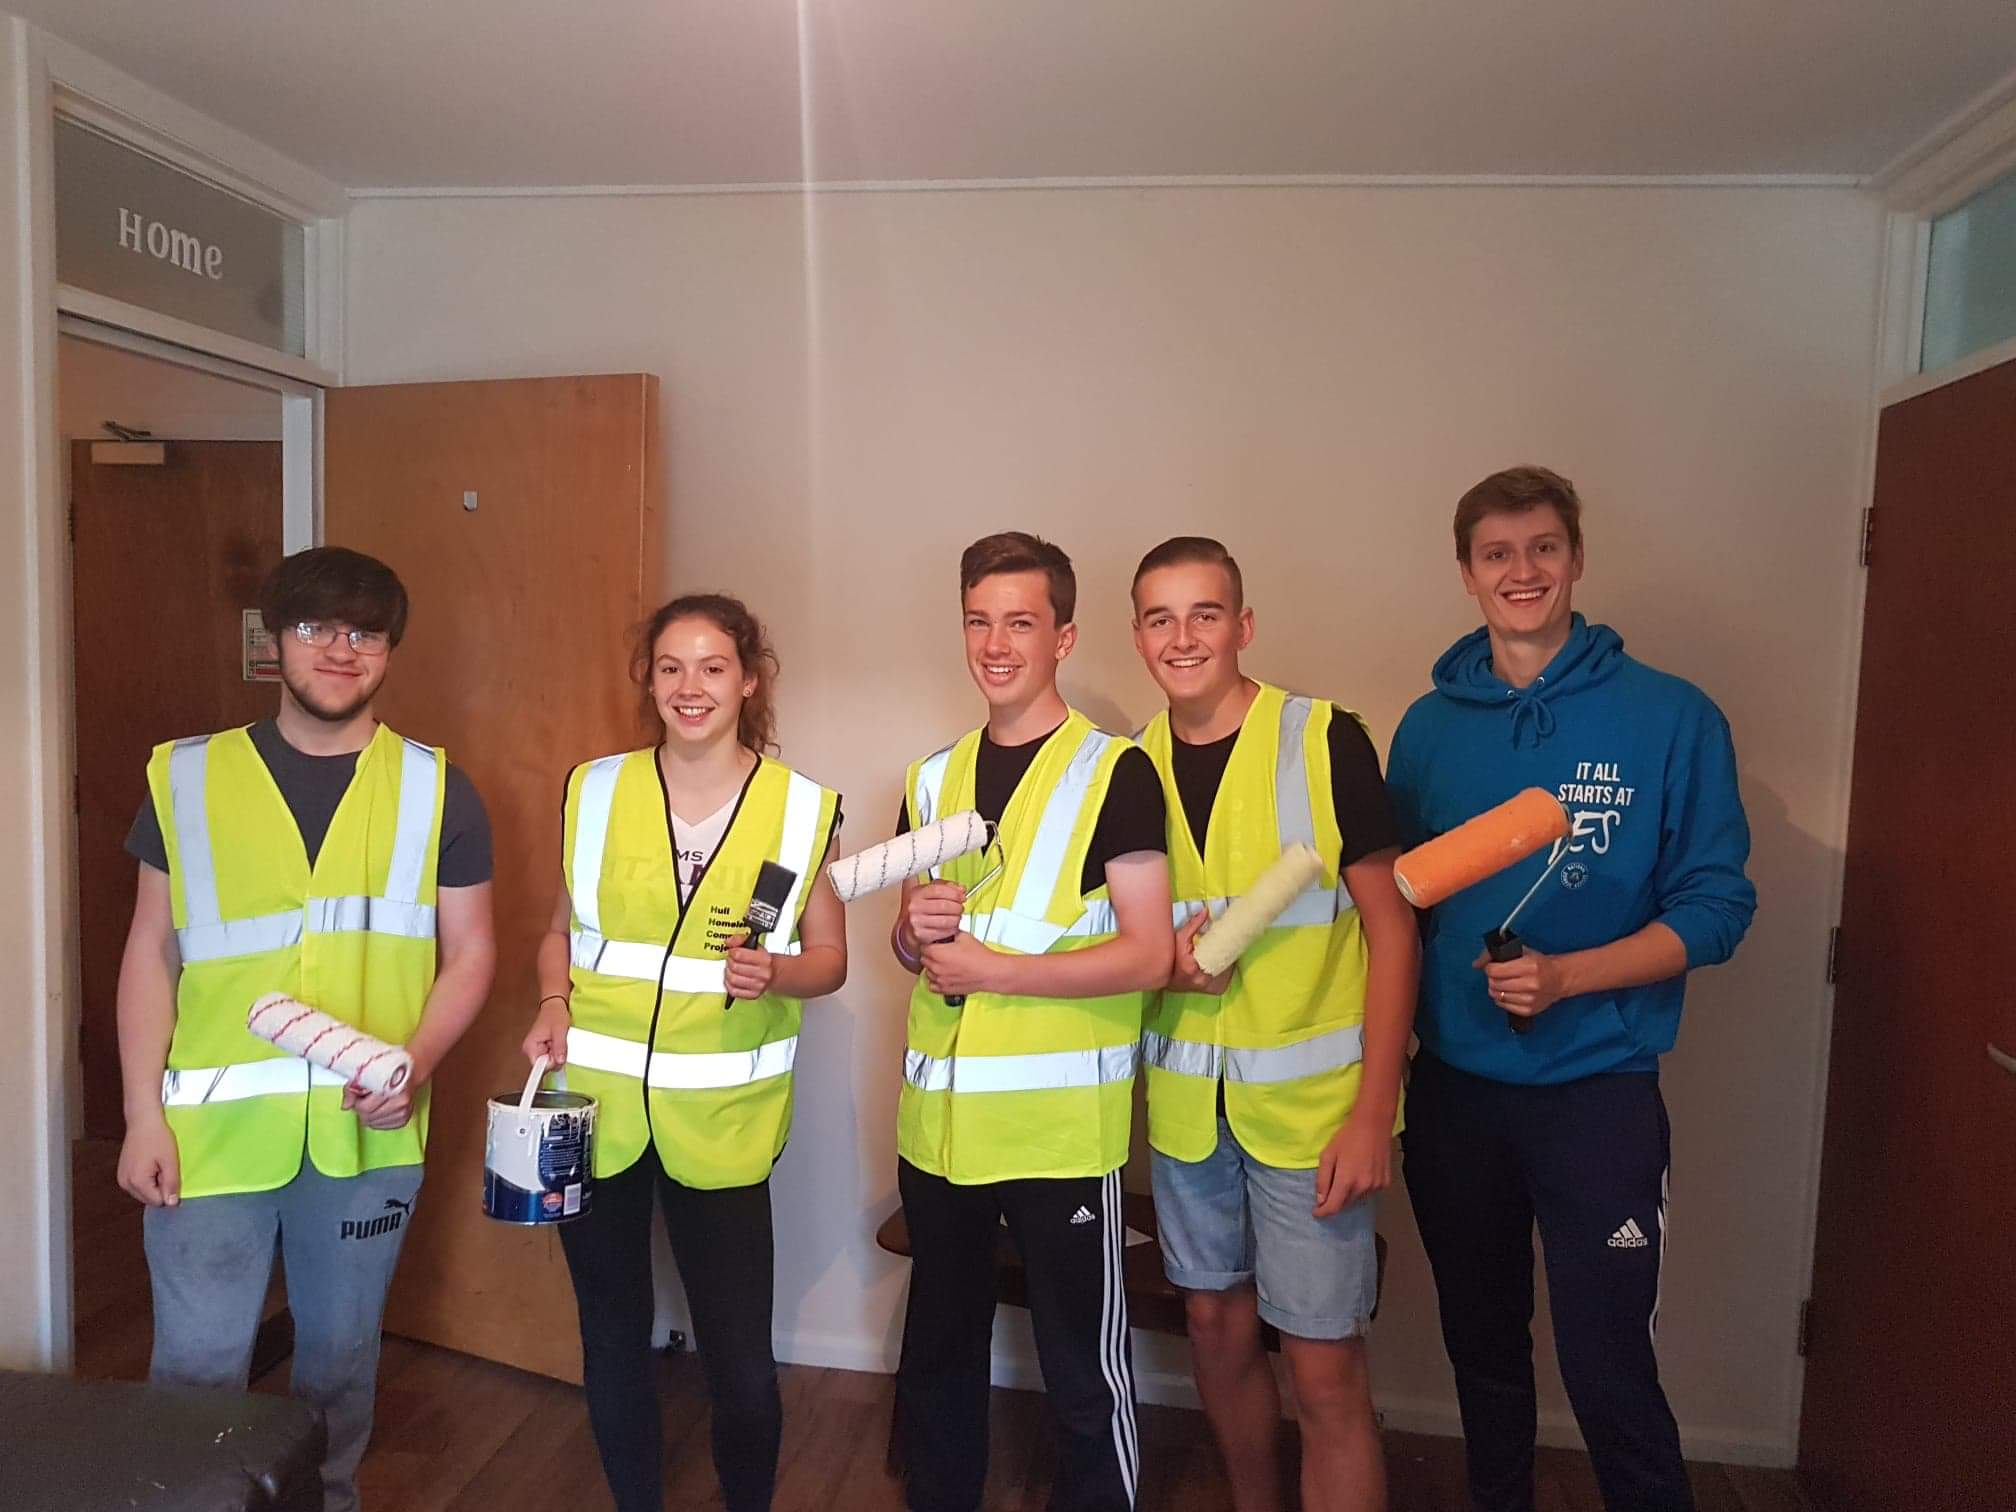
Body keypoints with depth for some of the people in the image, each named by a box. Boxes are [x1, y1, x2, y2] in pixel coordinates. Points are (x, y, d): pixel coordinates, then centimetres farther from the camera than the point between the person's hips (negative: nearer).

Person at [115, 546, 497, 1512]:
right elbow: (150, 954, 4)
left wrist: (417, 1061, -14)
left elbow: (469, 952, 2)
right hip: (212, 1130, 0)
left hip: (366, 1132, 1)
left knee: (339, 1358, 17)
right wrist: (143, 1115, -1)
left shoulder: (437, 792, 1)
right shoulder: (187, 778, 2)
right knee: (197, 1367, 8)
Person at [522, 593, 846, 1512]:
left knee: (741, 1366, 2)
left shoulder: (803, 808, -3)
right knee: (613, 1340, 17)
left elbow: (829, 958, 2)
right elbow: (563, 930, 12)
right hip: (594, 1103, 2)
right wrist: (553, 1006, -6)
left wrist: (774, 973, -18)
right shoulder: (594, 789, 2)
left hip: (720, 1119, -2)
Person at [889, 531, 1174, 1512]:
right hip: (939, 1120, 6)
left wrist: (991, 966, -16)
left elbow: (1148, 956, -13)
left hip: (1061, 1125, -5)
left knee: (1081, 1368, 8)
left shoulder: (1114, 773, -8)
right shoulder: (932, 780, 10)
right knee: (938, 1348, 21)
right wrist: (916, 930, -6)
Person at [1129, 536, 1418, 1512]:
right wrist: (1162, 964, -10)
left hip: (1312, 1101, -4)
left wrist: (1374, 1112, -14)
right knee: (1217, 1327, 18)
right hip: (1185, 1099, 5)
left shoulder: (1326, 743, -11)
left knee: (1325, 1372, -1)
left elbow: (1390, 928, -9)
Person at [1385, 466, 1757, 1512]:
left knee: (1608, 1374, 2)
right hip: (1454, 1085, 3)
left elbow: (1715, 908, -8)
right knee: (1483, 1350, 18)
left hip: (1598, 1089, -3)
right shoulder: (1430, 727, 2)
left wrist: (1566, 976, -21)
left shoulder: (1671, 719, -7)